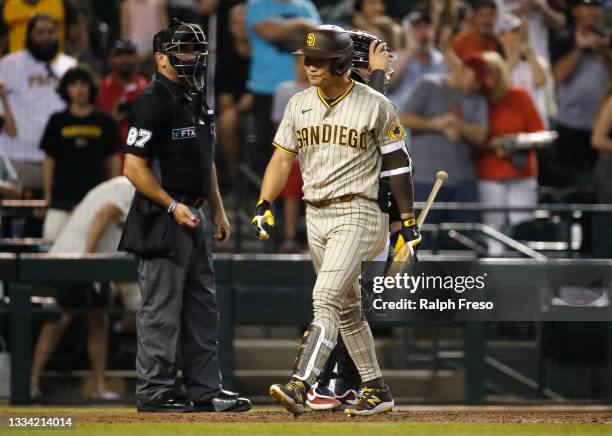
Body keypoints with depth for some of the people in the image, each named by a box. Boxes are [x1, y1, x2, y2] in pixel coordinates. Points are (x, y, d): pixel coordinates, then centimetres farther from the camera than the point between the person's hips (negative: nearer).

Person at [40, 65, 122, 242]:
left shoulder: (104, 121, 5)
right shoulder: (57, 121, 4)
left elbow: (114, 159, 9)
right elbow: (49, 160, 8)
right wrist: (48, 196, 5)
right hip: (62, 198, 0)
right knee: (51, 239, -10)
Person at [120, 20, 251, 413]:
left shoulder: (198, 101, 16)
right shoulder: (154, 102, -14)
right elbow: (134, 168, -18)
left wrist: (218, 210, 20)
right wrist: (173, 207, -21)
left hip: (195, 219, 10)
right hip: (162, 219, -10)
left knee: (202, 308, 11)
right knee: (162, 310, -6)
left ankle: (205, 390, 16)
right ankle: (155, 393, -1)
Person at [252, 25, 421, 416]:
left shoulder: (375, 106, -6)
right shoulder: (299, 105, 8)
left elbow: (398, 164, -1)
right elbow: (282, 158, 8)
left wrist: (409, 222, -1)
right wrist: (264, 205, -6)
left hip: (357, 212, -7)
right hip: (315, 215, 7)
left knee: (326, 299, -21)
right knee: (347, 309, 13)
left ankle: (301, 387, -33)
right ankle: (376, 390, 23)